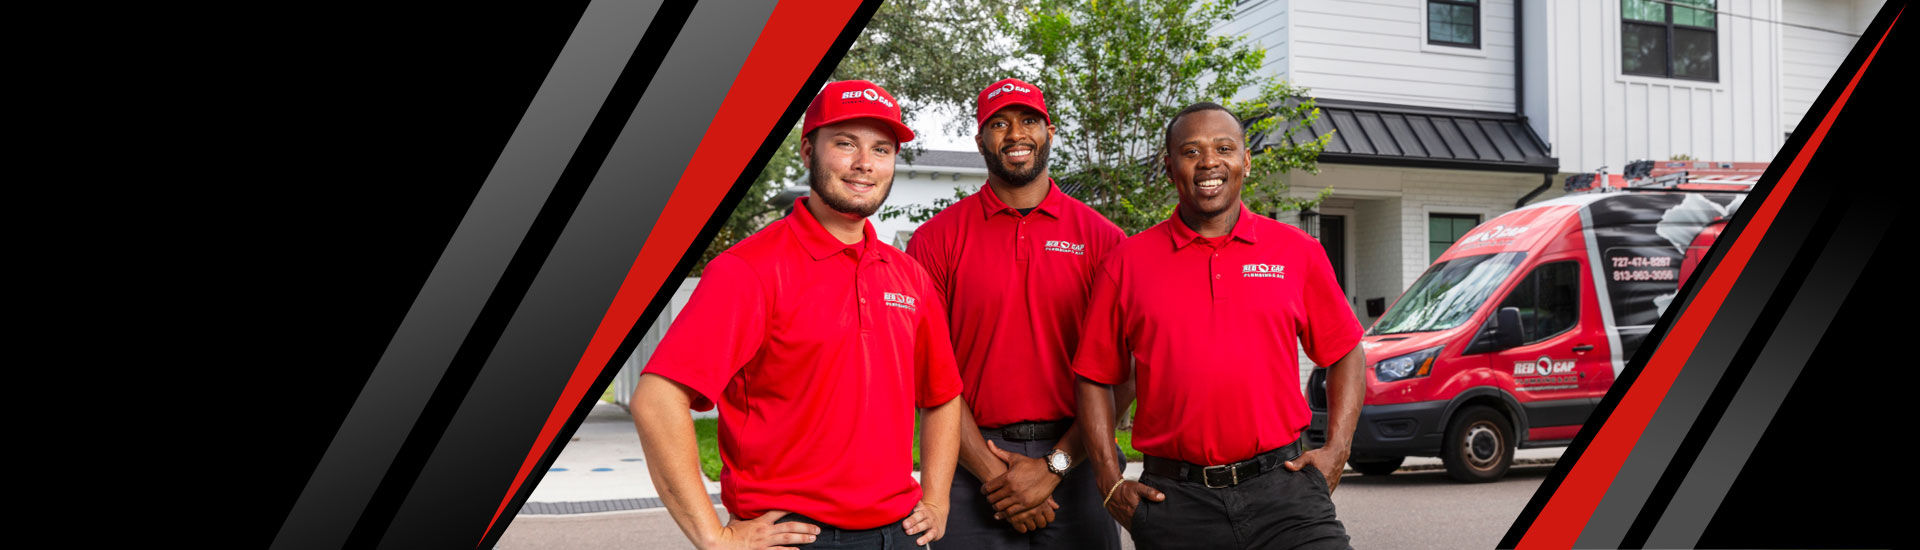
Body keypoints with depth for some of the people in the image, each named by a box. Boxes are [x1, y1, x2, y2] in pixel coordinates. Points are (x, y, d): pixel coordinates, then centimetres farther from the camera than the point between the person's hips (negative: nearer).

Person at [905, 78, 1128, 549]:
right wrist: (993, 472, -10)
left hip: (1072, 460, 1)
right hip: (974, 462, 0)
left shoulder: (1100, 238, 4)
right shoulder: (936, 240, 3)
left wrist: (1054, 466, -9)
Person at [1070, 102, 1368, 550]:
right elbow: (1095, 377, 8)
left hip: (1283, 491, 0)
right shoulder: (1128, 262, 5)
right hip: (1175, 503, 0)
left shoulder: (1297, 251, 8)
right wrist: (1111, 482, 0)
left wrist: (1336, 451, 3)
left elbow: (1345, 354, 15)